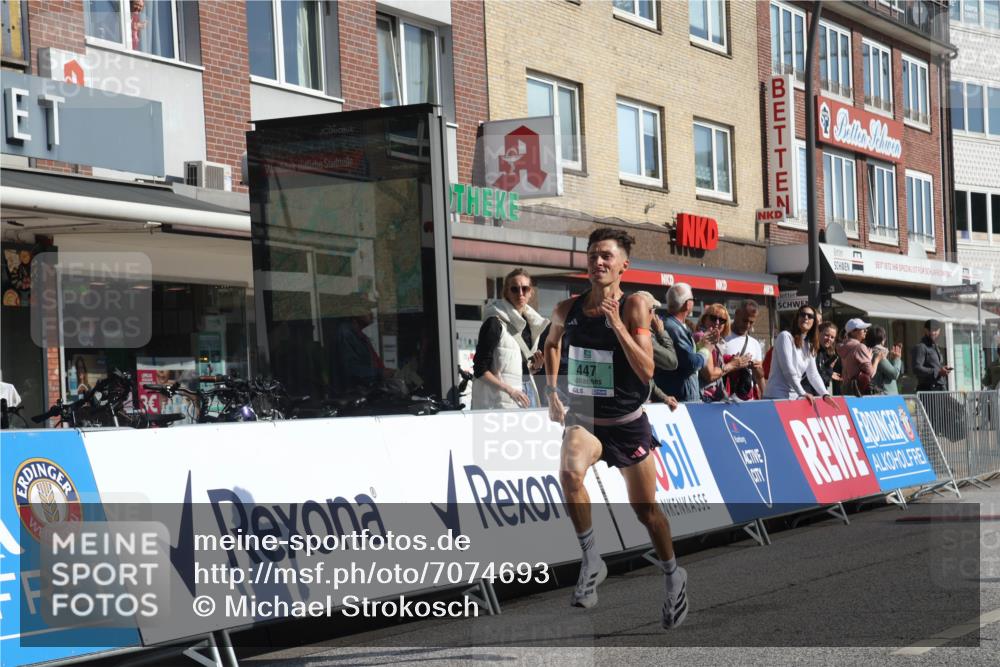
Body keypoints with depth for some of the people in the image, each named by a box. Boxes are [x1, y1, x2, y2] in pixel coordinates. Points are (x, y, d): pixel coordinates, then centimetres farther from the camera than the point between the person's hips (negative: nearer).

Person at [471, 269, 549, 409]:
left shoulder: (531, 323, 13)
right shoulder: (495, 323, -8)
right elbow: (480, 370, -11)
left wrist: (536, 366, 3)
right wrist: (510, 390, -17)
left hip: (526, 395, 7)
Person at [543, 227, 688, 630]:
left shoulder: (634, 307, -14)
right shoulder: (568, 309, -3)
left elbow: (647, 371, -23)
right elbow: (552, 344, 20)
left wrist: (616, 323, -28)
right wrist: (552, 394, 11)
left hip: (627, 422, -2)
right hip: (583, 417, 2)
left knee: (646, 510, 11)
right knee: (570, 470, -32)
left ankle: (673, 577, 36)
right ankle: (591, 559, -16)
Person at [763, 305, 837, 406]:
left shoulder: (808, 345, 17)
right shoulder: (785, 336, -5)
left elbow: (813, 374, 13)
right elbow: (788, 370, -13)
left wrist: (825, 394, -2)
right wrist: (802, 393, -16)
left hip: (795, 397, 7)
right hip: (778, 397, -7)